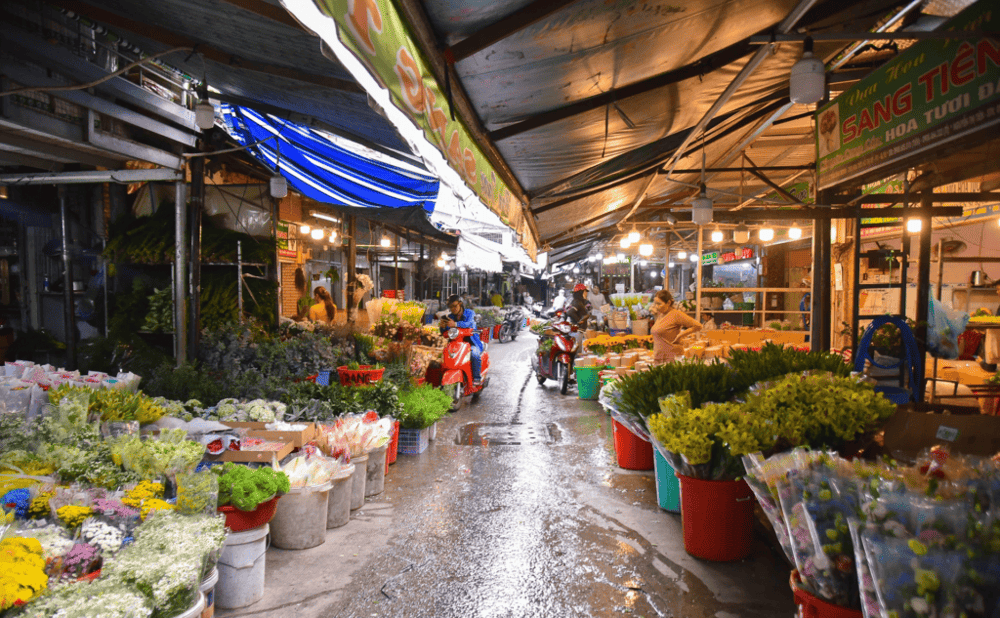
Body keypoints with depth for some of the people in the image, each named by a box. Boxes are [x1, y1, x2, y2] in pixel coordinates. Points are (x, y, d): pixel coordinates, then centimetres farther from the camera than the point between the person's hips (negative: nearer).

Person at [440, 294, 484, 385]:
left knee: (475, 354, -33)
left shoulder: (470, 313, -4)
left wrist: (455, 324, -47)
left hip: (472, 342, -4)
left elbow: (469, 324, -28)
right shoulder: (450, 317, 7)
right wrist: (443, 327, -27)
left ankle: (477, 377, -19)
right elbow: (444, 333, -1)